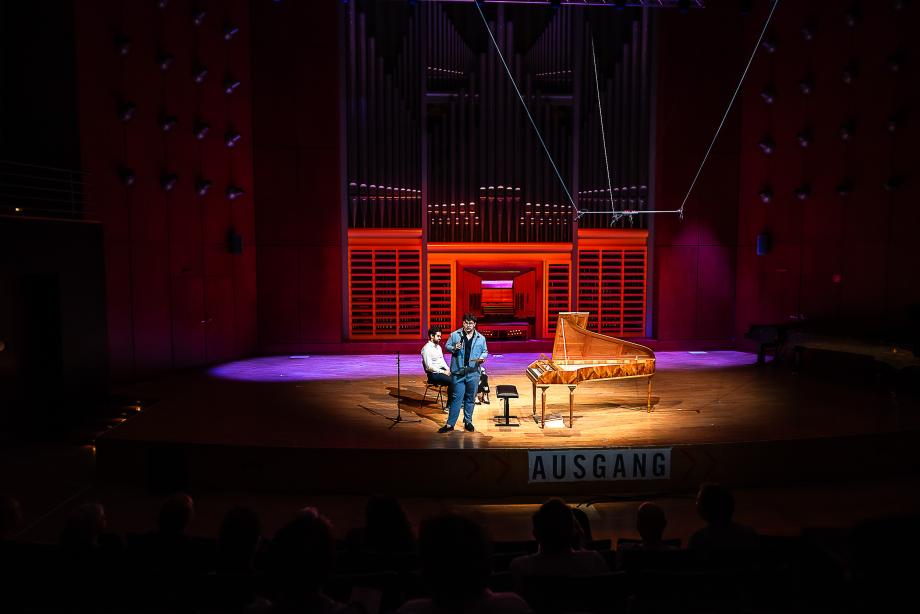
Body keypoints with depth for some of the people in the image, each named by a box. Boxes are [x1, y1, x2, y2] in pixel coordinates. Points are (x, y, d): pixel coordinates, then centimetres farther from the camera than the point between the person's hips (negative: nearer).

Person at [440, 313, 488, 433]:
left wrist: (482, 357, -6)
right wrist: (454, 348, -14)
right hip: (458, 372, -2)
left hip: (473, 372, 2)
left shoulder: (481, 338, 5)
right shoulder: (454, 335, 0)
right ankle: (450, 424, 4)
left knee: (470, 398, 11)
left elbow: (485, 351, 15)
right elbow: (447, 346, 7)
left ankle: (468, 421, 24)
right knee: (457, 398, -2)